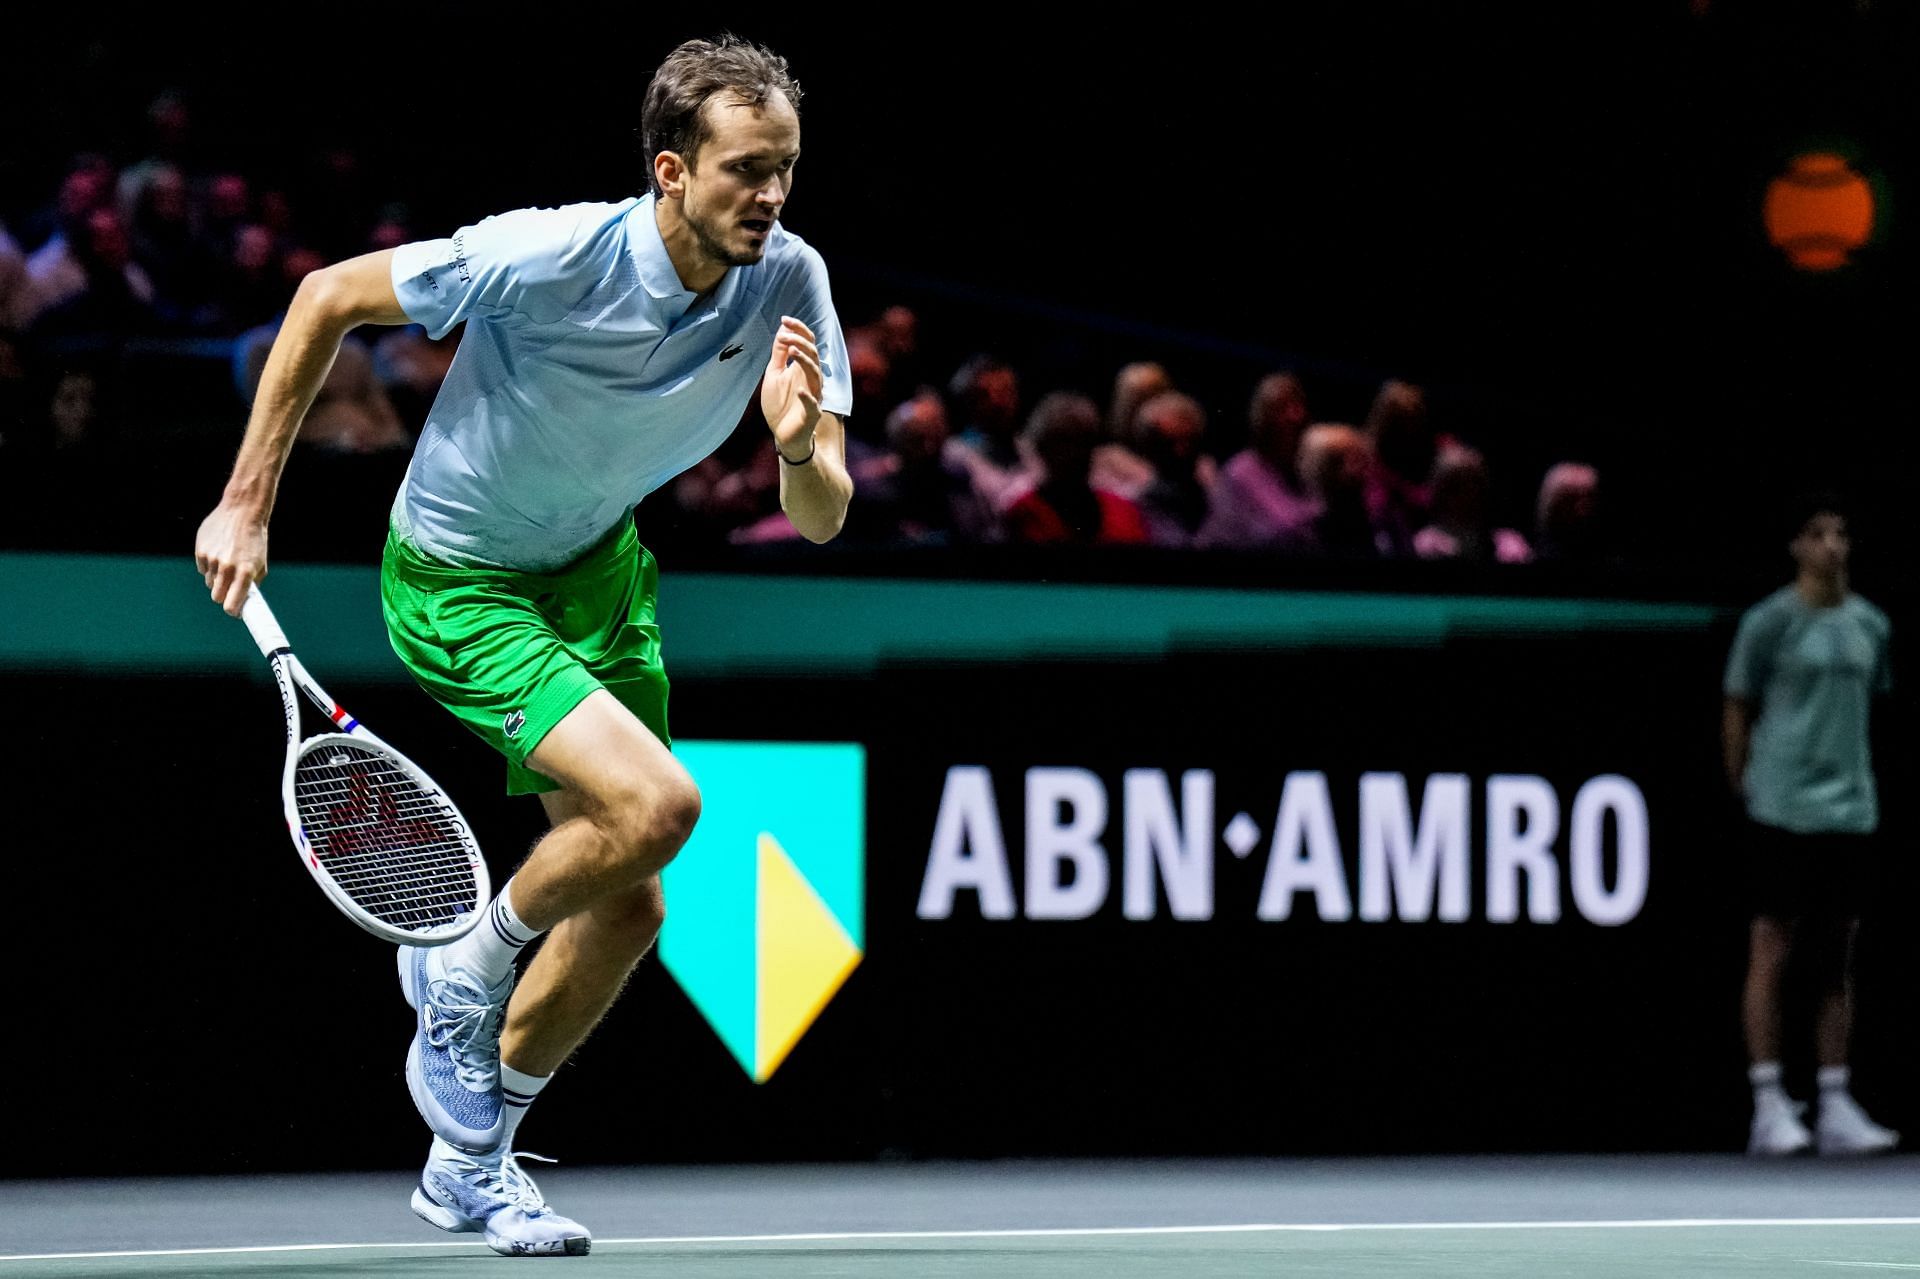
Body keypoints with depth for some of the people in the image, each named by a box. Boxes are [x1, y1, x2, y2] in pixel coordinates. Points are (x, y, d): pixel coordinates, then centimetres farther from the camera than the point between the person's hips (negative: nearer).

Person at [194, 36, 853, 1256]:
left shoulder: (790, 281, -15)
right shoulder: (551, 256, -30)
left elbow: (822, 521, -15)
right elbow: (330, 297, -17)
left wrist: (800, 444, -39)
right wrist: (246, 504, -15)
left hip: (599, 568, 6)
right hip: (460, 589, -6)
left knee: (628, 910, 8)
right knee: (657, 801, -26)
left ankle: (469, 1158, 29)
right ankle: (460, 977, 1)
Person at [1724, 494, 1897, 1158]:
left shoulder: (1871, 625, 10)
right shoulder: (1770, 622, -4)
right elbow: (1737, 712, 2)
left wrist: (1853, 776, 15)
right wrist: (1743, 786, 0)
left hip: (1850, 809, 5)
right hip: (1783, 807, -5)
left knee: (1839, 961, 6)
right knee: (1771, 954, -3)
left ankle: (1836, 1106, 11)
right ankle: (1770, 1107, 0)